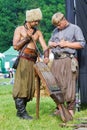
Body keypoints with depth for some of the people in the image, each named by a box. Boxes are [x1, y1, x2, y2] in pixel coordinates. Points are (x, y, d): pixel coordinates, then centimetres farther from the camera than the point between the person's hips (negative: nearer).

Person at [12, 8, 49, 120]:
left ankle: (20, 111, 8)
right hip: (23, 60, -5)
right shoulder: (19, 29, 5)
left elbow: (45, 46, 5)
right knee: (21, 86, -10)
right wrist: (27, 37, -7)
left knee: (29, 87, 2)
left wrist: (46, 57, -14)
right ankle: (22, 112, -11)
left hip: (33, 61, 5)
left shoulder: (38, 32, 16)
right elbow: (15, 46, -3)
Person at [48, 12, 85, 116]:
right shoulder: (55, 30, 23)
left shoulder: (75, 28, 4)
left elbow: (82, 44, -3)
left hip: (69, 60, -6)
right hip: (56, 60, 6)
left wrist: (66, 44, -8)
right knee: (56, 85, 2)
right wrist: (57, 43, 2)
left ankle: (70, 109, -2)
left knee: (69, 86, -8)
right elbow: (49, 43, 24)